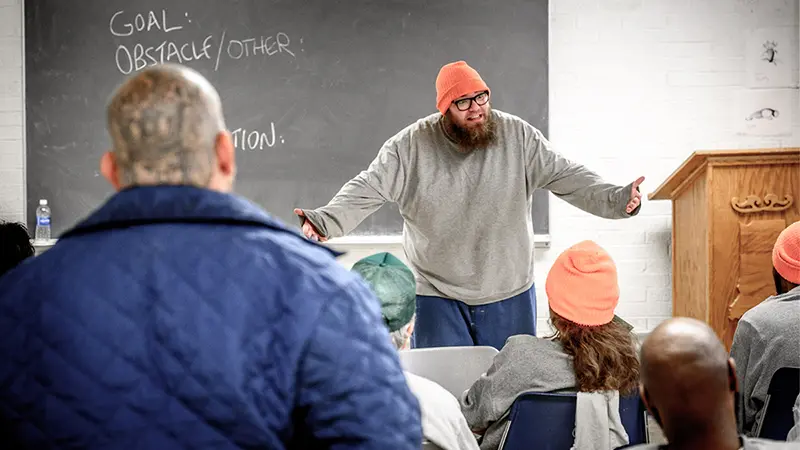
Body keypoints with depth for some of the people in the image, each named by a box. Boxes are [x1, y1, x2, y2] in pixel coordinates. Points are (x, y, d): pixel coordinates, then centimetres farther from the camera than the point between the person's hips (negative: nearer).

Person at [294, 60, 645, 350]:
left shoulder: (519, 137, -6)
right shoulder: (410, 146, -9)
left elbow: (565, 176, -7)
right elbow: (368, 190, -12)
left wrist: (614, 200, -22)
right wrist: (326, 221, -28)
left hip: (509, 294, 1)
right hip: (436, 297, -1)